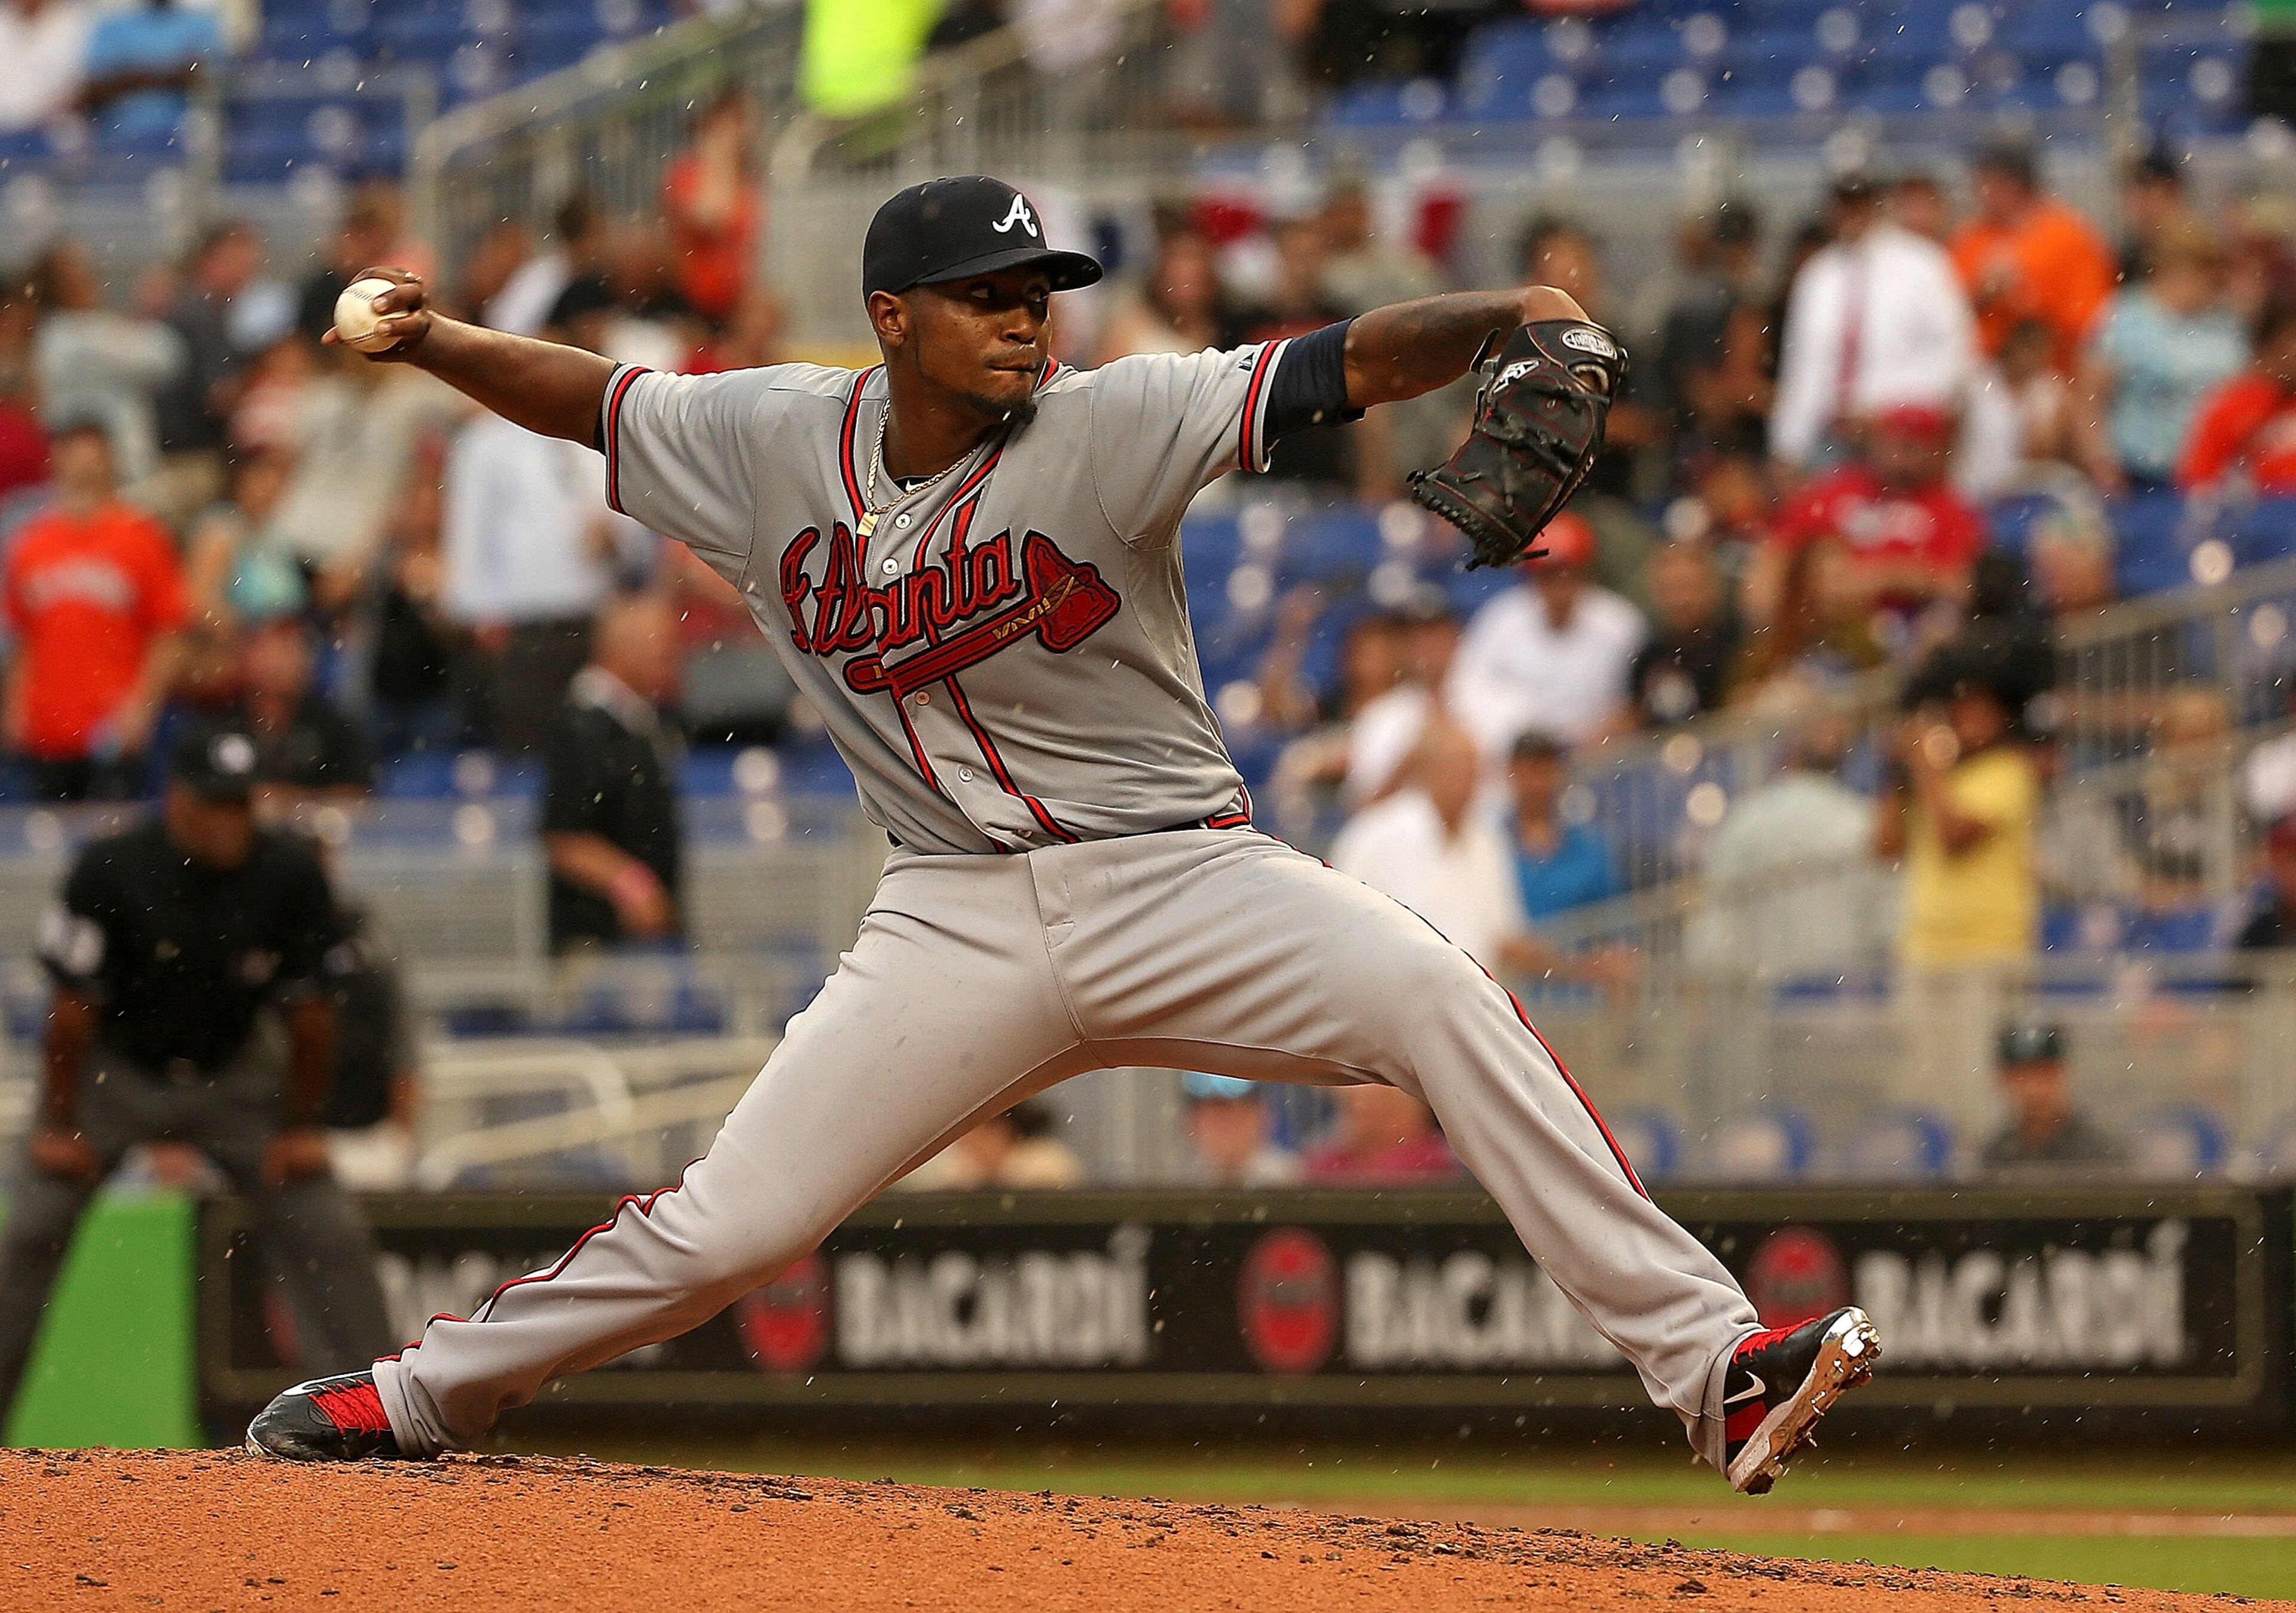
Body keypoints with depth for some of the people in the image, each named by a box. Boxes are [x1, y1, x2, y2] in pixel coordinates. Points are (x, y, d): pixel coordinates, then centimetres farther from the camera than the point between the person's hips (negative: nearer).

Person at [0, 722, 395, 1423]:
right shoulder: (112, 870, -25)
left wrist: (300, 1127, -6)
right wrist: (58, 1124, -12)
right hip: (119, 1069, -1)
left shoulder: (291, 873, -20)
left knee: (327, 1234, -6)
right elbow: (74, 1005, -17)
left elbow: (309, 1009, -10)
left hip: (235, 1073, 1)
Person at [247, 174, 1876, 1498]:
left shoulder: (1107, 426, -11)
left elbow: (1342, 366, -22)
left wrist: (1497, 317, -40)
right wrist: (435, 340, 0)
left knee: (1438, 997, -27)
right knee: (730, 1224, -3)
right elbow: (591, 397, 16)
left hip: (1178, 883, -2)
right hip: (960, 929, 2)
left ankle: (1710, 1360, -28)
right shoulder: (775, 444, 1)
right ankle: (431, 1392, 22)